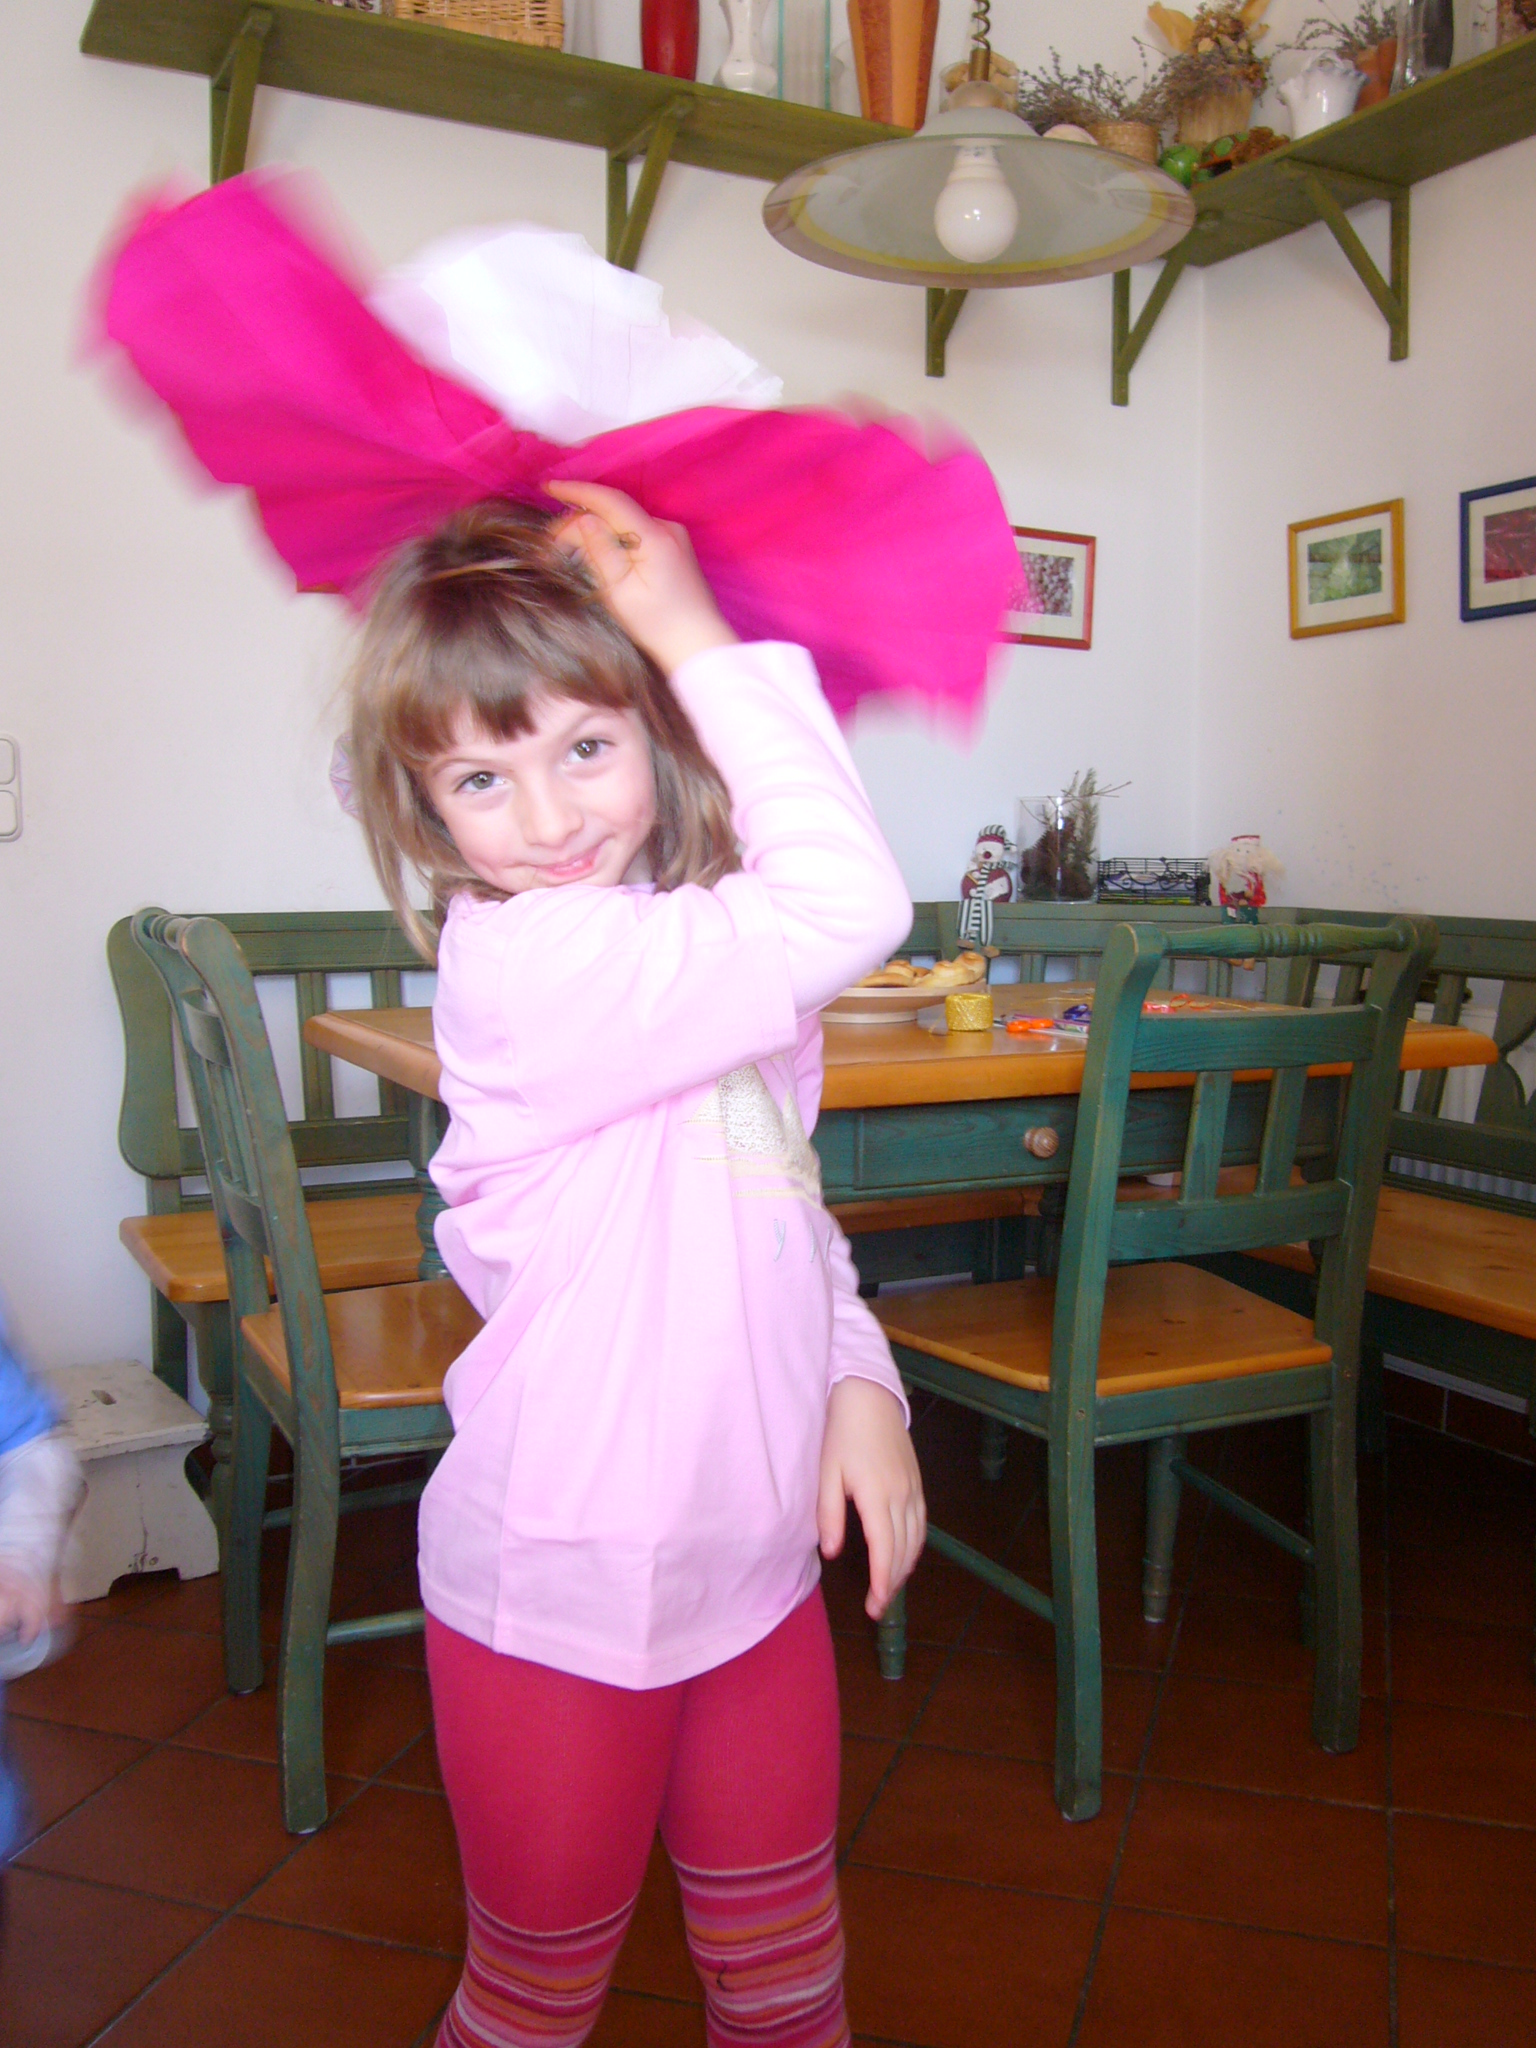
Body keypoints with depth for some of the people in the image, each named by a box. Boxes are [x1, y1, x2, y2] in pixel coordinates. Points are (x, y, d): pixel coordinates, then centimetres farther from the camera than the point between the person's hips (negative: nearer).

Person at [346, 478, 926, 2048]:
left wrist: (859, 1381, -3)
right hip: (562, 1603, -6)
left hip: (754, 1568, 7)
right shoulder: (523, 961, -24)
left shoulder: (711, 958, 2)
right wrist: (708, 639, -25)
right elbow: (848, 908, -34)